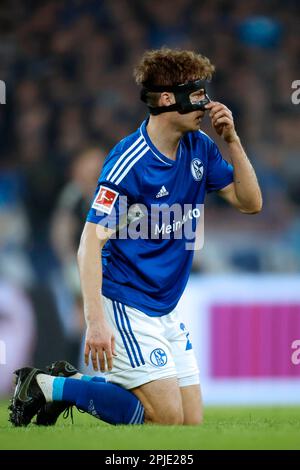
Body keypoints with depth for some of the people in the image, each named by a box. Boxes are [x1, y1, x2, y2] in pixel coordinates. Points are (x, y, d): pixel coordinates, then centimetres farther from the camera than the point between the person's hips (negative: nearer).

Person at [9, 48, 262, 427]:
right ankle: (48, 387, -2)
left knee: (192, 423, 5)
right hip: (125, 306, -8)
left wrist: (232, 140, -4)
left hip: (166, 309, 8)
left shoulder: (200, 148, 5)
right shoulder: (129, 161, -19)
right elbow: (92, 242, -22)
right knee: (168, 417, -14)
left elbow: (250, 203, 9)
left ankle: (69, 384, 15)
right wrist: (96, 322, -31)